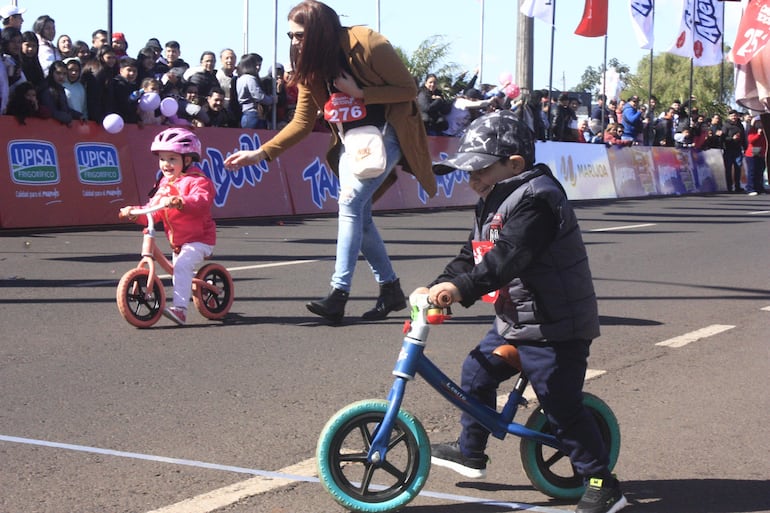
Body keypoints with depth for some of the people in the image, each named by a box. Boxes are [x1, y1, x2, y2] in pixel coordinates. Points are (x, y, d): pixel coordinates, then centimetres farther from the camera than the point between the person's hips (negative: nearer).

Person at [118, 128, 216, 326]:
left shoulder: (197, 181, -13)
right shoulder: (165, 183, 13)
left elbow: (201, 202, -34)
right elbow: (154, 211, 11)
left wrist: (178, 202, -49)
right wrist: (135, 212, -7)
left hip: (198, 239, -9)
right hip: (177, 241, 9)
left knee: (182, 266, -27)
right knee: (179, 268, 15)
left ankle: (180, 309, -32)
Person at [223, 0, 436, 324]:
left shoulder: (368, 45, -19)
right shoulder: (310, 66, 0)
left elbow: (408, 89, -15)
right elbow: (302, 122, 1)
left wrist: (360, 93, -24)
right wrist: (261, 153, -8)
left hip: (385, 134, -7)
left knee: (350, 200, -20)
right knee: (358, 215, 4)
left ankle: (339, 294, -21)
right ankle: (390, 289, 17)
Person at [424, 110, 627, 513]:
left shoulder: (535, 200, -21)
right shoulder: (493, 204, 12)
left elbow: (508, 257, -35)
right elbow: (471, 255, 13)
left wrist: (462, 288, -43)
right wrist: (436, 286, -1)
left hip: (553, 328, -10)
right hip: (513, 321, 10)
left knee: (562, 406, -7)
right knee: (477, 372, 16)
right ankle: (470, 452, 35)